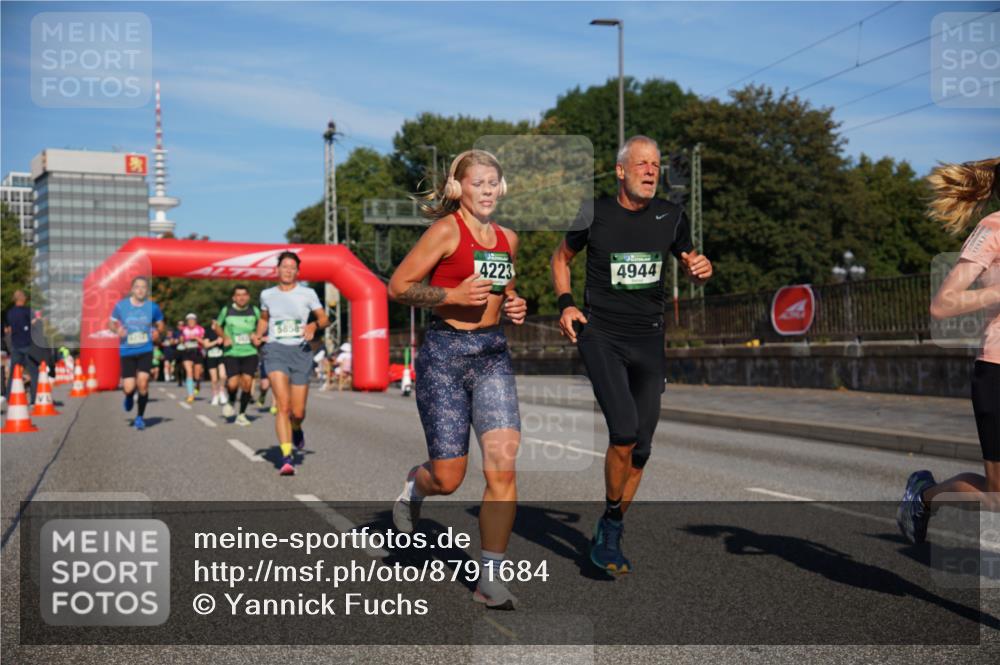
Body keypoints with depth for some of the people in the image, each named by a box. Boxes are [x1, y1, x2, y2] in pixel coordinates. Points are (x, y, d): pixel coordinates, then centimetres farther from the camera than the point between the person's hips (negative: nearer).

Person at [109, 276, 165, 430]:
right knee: (129, 388, -6)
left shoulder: (152, 307, 0)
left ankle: (140, 417, 5)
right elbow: (111, 323, 10)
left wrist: (158, 332, -6)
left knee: (143, 382, -15)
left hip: (145, 350, 0)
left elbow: (160, 324, 15)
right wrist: (116, 330, -12)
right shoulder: (121, 305, -1)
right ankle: (129, 397, 35)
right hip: (127, 351, 0)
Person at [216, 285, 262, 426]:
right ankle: (231, 401, 23)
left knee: (247, 383, -4)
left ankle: (242, 415, 12)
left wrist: (257, 336, -2)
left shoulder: (254, 311, 3)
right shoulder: (226, 310, 1)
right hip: (231, 353, -1)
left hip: (250, 352, 1)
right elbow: (217, 326, 15)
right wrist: (224, 337, -2)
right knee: (233, 384, -13)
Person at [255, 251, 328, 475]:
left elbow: (324, 318, 7)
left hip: (301, 350, 0)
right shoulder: (267, 295, 10)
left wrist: (314, 325, -14)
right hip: (276, 349, 0)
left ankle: (296, 429, 42)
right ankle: (287, 458, -21)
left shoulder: (307, 294, 4)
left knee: (297, 412, 3)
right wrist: (258, 335, 9)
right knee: (283, 405, -19)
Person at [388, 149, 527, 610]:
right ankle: (414, 486, 38)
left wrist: (514, 307, 7)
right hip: (445, 352, -5)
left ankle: (490, 578, 1)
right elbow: (398, 286, -7)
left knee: (503, 465, -10)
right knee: (448, 479, -1)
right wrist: (453, 295, -19)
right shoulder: (446, 230, -6)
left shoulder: (508, 239, 12)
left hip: (493, 354, 5)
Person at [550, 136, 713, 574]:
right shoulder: (595, 214, -2)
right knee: (624, 431, -22)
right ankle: (612, 516, 2)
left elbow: (690, 267, 19)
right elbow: (561, 258, 13)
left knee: (641, 446, 5)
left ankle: (609, 536, 22)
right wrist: (565, 305, -2)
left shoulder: (671, 217, 5)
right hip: (600, 334, -3)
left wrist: (701, 270, -5)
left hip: (648, 340, 4)